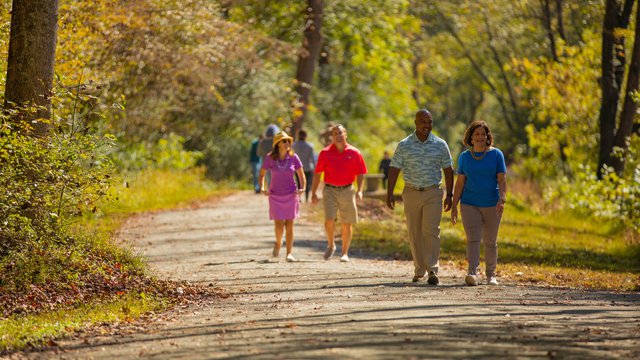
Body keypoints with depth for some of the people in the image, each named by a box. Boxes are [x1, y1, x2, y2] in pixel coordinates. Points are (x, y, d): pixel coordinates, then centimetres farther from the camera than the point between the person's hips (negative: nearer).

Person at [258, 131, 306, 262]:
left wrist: (302, 188, -11)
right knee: (279, 226, -5)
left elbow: (301, 175, 4)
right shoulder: (269, 158, -6)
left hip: (290, 196, 1)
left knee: (289, 225, -1)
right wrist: (262, 188, -10)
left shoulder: (293, 157, -5)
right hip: (275, 196, -1)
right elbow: (262, 174, 5)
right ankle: (278, 243, 27)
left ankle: (289, 253, 4)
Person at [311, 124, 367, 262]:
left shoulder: (354, 153, 2)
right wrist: (313, 193, 4)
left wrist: (359, 191, -8)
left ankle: (345, 253, 16)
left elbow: (360, 174, 6)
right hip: (330, 190, -1)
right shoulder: (325, 153, 2)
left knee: (347, 224, 4)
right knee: (329, 219, -15)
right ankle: (330, 245, 10)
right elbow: (317, 173, 7)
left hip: (347, 191, 1)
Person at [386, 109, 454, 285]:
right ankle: (419, 271, 15)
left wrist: (449, 195, 3)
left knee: (431, 230, -14)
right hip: (411, 192, 1)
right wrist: (389, 194, -6)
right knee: (414, 234, 5)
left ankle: (433, 270, -16)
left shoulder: (440, 145, 2)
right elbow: (394, 169, 1)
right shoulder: (404, 145, 1)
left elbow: (448, 170, 7)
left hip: (433, 193, -1)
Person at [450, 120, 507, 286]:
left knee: (490, 241, 8)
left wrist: (502, 199, -20)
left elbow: (502, 179, -4)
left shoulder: (496, 154, 1)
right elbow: (460, 182, 7)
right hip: (470, 204, 0)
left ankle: (491, 275, 20)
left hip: (491, 205, 0)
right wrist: (454, 206, 3)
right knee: (473, 239, -14)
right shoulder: (464, 157, 6)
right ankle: (472, 273, -25)